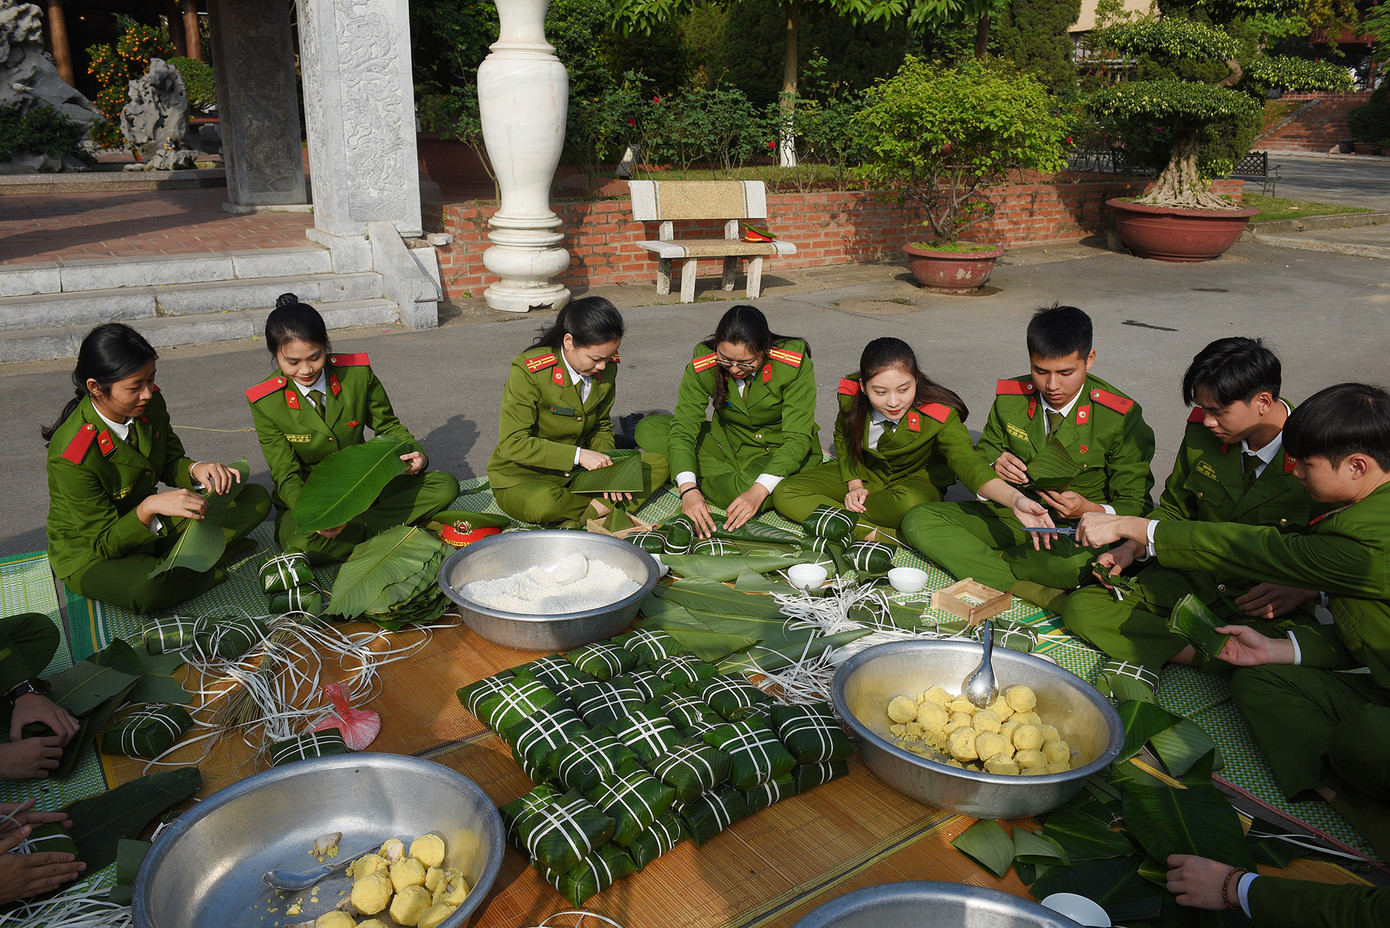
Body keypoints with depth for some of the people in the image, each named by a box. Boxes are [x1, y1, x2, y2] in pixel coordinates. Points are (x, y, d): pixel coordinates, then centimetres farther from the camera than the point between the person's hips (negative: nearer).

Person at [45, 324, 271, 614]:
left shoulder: (150, 403, -11)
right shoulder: (71, 456, -29)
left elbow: (170, 463, 5)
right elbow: (105, 543, -23)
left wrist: (196, 468, -20)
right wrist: (149, 507, -42)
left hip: (150, 525, 7)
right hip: (90, 554, -6)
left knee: (256, 498, -4)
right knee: (147, 587, -41)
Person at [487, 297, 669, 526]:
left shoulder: (607, 368, -4)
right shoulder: (529, 371, -22)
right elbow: (513, 443, -25)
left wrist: (604, 465, -13)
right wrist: (578, 455, -31)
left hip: (575, 472, 6)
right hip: (522, 477, -6)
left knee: (658, 465, -9)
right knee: (543, 503, -41)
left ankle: (585, 518, -24)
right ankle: (605, 507, -12)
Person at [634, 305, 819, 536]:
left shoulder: (795, 364, -26)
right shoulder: (704, 365, -19)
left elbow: (797, 439, -27)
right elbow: (683, 426, -22)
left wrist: (758, 490, -40)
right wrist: (688, 489, -39)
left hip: (780, 450, -2)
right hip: (728, 443, 3)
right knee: (648, 431, -16)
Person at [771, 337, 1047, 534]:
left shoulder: (939, 415, -29)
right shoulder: (851, 396, -20)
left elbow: (967, 461, -44)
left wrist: (1015, 498, -63)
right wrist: (854, 485, -12)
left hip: (915, 481, -4)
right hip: (863, 473, 5)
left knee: (907, 503, -44)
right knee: (785, 494, -18)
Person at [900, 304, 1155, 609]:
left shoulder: (1121, 417, -13)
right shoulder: (1010, 398, -3)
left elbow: (1136, 504, -8)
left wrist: (1092, 511, -30)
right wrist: (995, 465, -16)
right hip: (1013, 515, 4)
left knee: (1075, 561, -42)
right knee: (918, 521, -15)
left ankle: (989, 561, -11)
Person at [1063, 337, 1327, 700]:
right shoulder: (1201, 432, -1)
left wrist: (1302, 591, -23)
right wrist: (1131, 548, -3)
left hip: (1275, 608, -4)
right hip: (1193, 581, 4)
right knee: (1081, 608, -15)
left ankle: (1152, 651, -27)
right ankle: (1203, 651, -24)